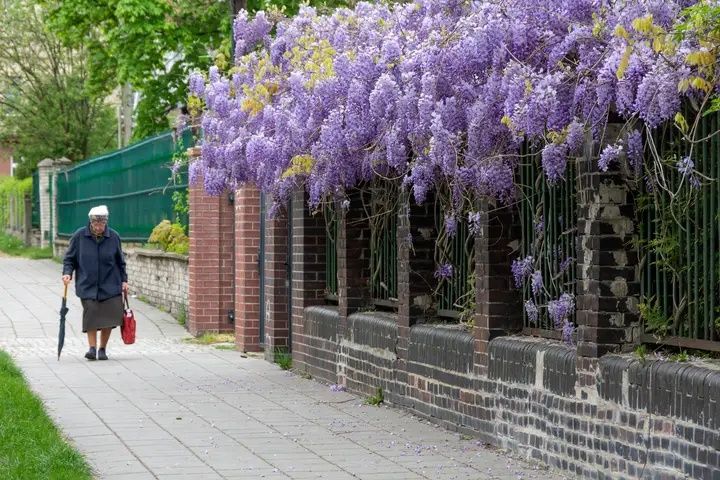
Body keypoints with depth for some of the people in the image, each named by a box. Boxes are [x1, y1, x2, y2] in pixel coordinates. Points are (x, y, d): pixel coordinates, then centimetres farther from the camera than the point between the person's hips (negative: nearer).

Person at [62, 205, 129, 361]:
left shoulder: (113, 237, 1)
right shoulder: (79, 236, -3)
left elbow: (120, 262, 12)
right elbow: (69, 258, 5)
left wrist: (124, 280, 9)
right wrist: (67, 273, -11)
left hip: (110, 287, 1)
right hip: (88, 286, -1)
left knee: (109, 317, -1)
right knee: (90, 317, -8)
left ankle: (102, 349, 12)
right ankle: (92, 348, -2)